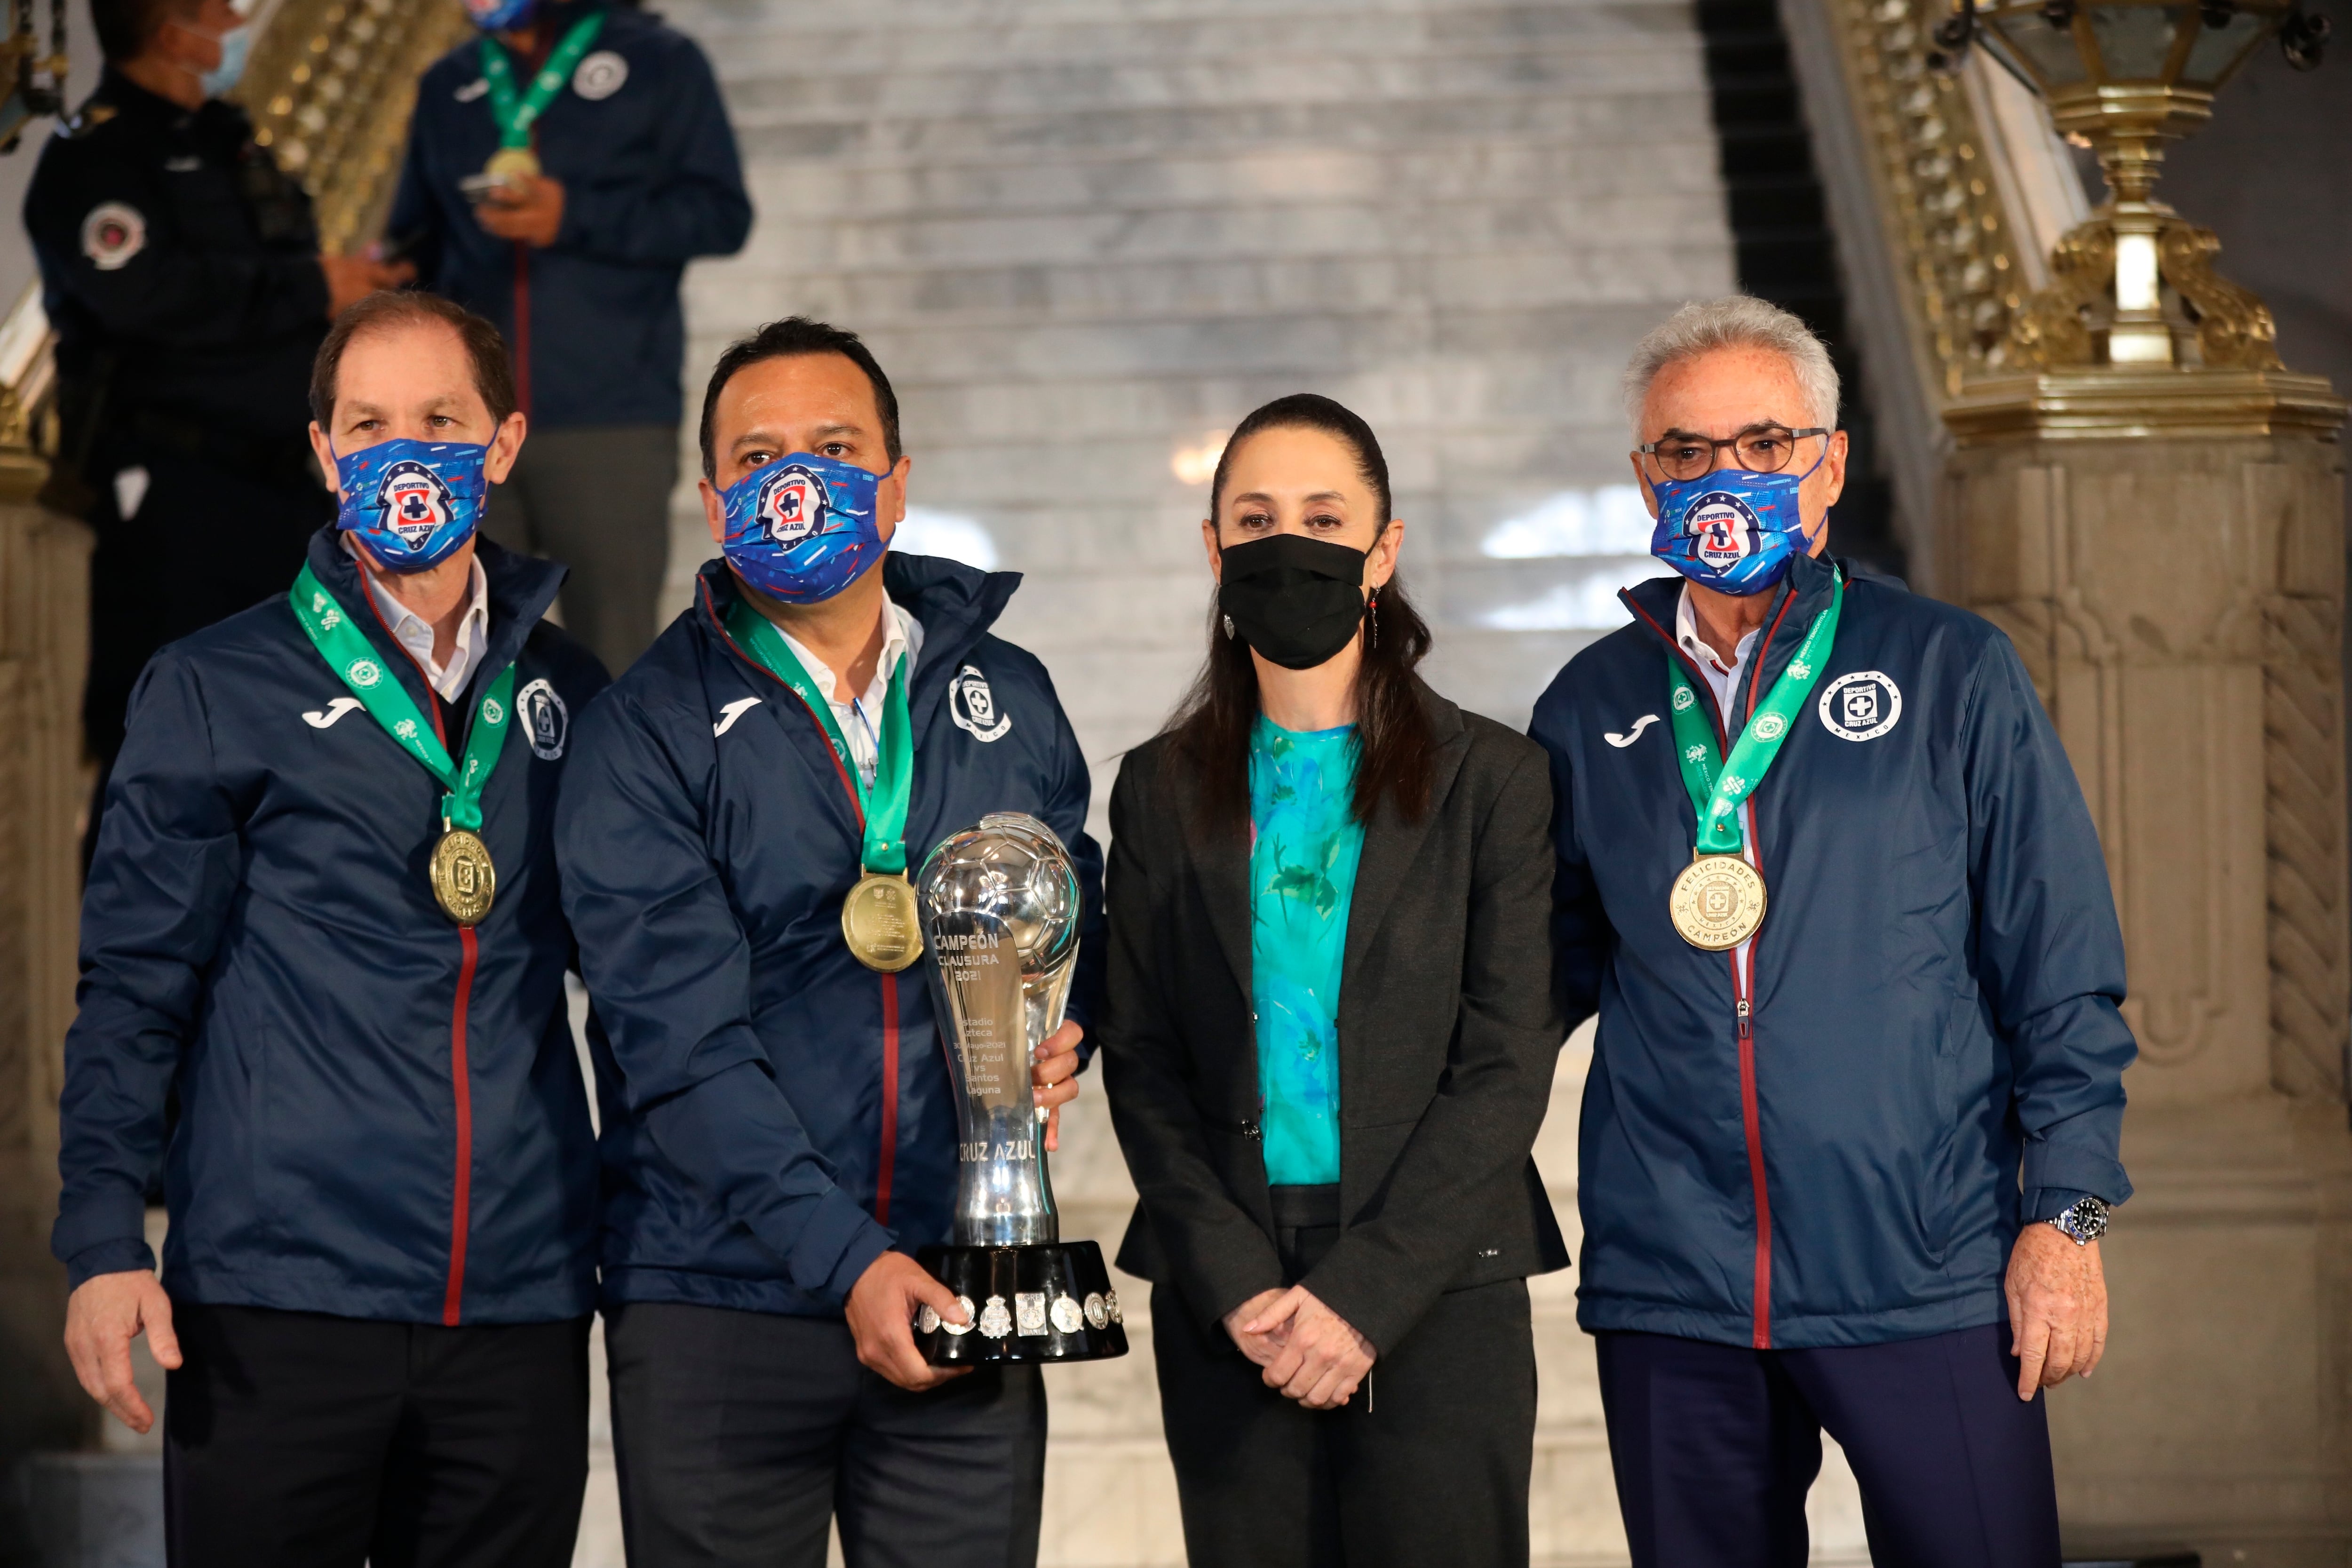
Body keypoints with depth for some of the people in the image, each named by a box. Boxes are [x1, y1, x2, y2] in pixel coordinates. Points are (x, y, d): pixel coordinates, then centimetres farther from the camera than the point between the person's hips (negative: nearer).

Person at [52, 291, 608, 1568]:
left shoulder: (568, 697, 12)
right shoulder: (218, 693, 3)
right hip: (278, 1304, -3)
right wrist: (104, 1243, -8)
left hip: (522, 1305, 3)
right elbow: (133, 989, 1)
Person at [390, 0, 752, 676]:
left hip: (610, 424, -4)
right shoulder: (446, 86, 18)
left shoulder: (657, 62, 6)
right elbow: (415, 242, 19)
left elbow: (721, 213, -1)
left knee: (613, 668, -4)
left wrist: (576, 219, -12)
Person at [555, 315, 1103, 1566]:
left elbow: (1073, 920, 23)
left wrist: (1059, 1031, -1)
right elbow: (682, 1043, -11)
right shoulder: (646, 733, -2)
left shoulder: (1009, 700, 11)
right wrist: (843, 1259, -20)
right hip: (719, 1308, -3)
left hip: (969, 1299, 3)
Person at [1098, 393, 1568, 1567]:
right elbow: (1141, 1062, 6)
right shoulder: (1163, 790, 10)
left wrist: (1366, 1294, -11)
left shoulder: (1490, 779, 3)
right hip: (1225, 1306, 2)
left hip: (1438, 1293, -2)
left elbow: (1507, 1066, -3)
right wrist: (1237, 1285, -7)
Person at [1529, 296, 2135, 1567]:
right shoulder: (1591, 709, 11)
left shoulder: (1953, 676, 4)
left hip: (1928, 1280, -2)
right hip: (1669, 1292, 3)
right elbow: (1556, 962, 20)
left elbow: (2061, 973, 3)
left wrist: (2067, 1214, -4)